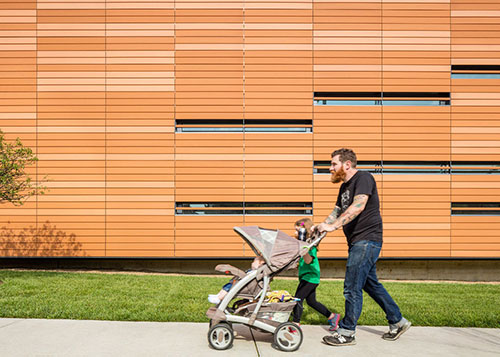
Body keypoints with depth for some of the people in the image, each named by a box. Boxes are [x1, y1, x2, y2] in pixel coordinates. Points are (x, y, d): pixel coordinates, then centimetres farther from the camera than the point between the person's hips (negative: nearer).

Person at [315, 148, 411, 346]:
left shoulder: (363, 178, -13)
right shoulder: (344, 186, 16)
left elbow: (358, 206, -27)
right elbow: (337, 211, 19)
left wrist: (332, 226, -32)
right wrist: (322, 226, 2)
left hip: (367, 240, -10)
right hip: (357, 241, 10)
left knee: (352, 287, -7)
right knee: (370, 284, 17)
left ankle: (347, 332, 5)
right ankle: (398, 321, 30)